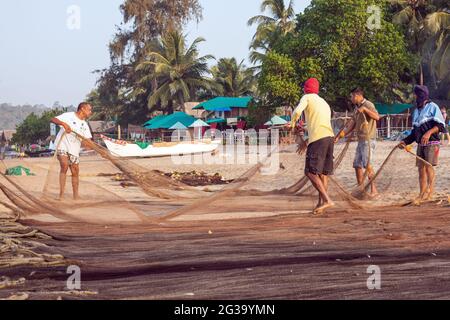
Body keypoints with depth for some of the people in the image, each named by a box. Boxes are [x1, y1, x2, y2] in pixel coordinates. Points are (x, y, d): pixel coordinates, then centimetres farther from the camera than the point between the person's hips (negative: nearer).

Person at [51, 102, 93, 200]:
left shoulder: (85, 125, 14)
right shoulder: (69, 116, -3)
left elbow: (88, 140, 8)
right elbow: (53, 120, -12)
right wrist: (64, 124, -28)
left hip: (74, 150, 6)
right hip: (63, 145, -6)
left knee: (75, 172, 5)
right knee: (64, 166, -23)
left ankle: (76, 196, 16)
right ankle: (61, 193, -20)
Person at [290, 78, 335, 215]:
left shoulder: (307, 98, 7)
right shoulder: (325, 104, 29)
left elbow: (297, 112, -12)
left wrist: (293, 124, 9)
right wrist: (307, 141, 34)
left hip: (317, 139, -7)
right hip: (330, 137, 7)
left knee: (311, 172, -7)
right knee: (323, 172, 12)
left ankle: (327, 200, -18)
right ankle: (321, 203, 10)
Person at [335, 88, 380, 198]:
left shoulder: (368, 105, -8)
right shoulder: (357, 109, 18)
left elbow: (377, 117, -26)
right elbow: (351, 126, 21)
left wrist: (364, 109, -31)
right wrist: (339, 136, 18)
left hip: (368, 140, -9)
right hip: (361, 140, 9)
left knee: (367, 164, -16)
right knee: (357, 165, 10)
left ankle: (374, 190, -15)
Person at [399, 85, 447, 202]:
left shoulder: (432, 107, -3)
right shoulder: (416, 111, 19)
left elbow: (440, 125, -11)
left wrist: (429, 132, -25)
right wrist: (405, 142, 13)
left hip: (431, 143, -7)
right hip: (421, 144, 7)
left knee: (428, 166, -15)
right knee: (421, 168, 4)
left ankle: (430, 192, -16)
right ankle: (422, 195, 6)